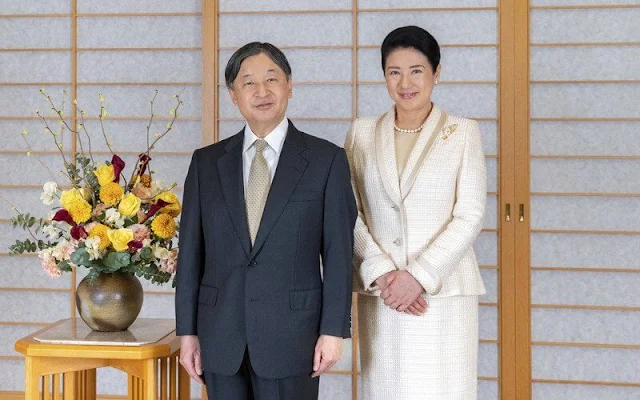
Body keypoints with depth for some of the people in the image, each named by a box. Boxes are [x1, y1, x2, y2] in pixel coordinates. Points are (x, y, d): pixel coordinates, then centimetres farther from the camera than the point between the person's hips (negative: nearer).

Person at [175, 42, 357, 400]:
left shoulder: (327, 160, 0)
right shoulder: (207, 162, 8)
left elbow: (339, 252, -2)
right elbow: (191, 252, 8)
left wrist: (333, 331, -7)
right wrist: (188, 331, 4)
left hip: (291, 335, -2)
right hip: (221, 336, 3)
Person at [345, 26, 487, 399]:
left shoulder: (463, 132, 2)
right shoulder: (362, 133, 8)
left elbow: (470, 215, -4)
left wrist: (419, 276, -13)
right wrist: (381, 273, -10)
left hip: (444, 290, -2)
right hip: (380, 292, 2)